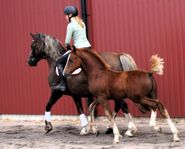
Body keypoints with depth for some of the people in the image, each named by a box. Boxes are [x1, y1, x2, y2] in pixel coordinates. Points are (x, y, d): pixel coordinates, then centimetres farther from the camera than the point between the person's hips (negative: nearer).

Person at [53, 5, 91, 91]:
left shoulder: (71, 25, -9)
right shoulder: (82, 23, 14)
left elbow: (67, 42, -8)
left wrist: (68, 48, 12)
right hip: (88, 47, 8)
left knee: (59, 62, 2)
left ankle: (62, 84, -7)